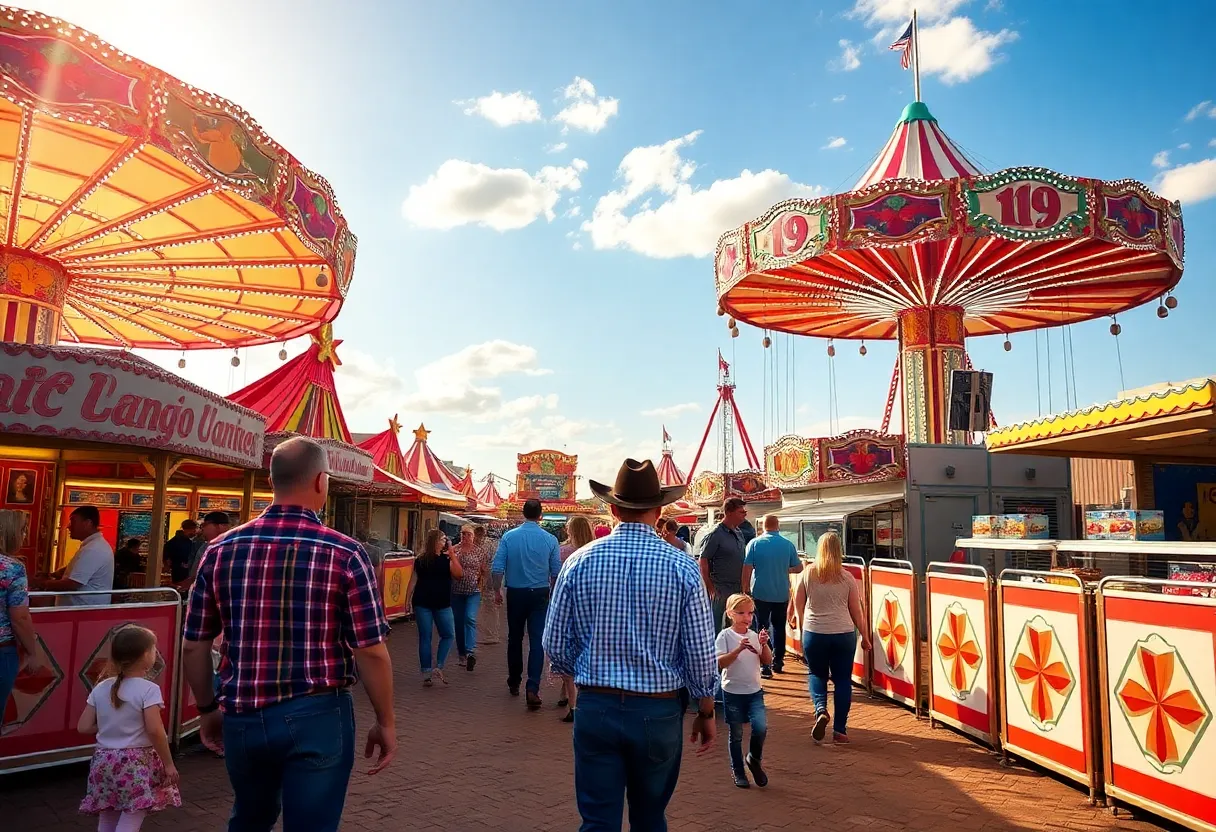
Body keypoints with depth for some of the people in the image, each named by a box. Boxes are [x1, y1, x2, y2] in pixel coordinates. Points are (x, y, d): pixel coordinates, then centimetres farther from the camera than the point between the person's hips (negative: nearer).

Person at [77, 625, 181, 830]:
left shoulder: (101, 688, 3)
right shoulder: (148, 689, -14)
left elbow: (84, 727, 3)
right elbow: (155, 731, -19)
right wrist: (168, 763, -9)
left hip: (104, 762, 6)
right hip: (137, 765, -6)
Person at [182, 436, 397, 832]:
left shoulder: (220, 550, -1)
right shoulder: (345, 554, -13)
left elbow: (194, 646, 4)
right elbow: (371, 651, -13)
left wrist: (208, 708, 19)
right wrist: (385, 722, 0)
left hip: (242, 716, 5)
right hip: (317, 716, -4)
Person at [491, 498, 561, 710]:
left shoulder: (509, 536, -5)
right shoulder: (550, 539, -6)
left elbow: (497, 567, -6)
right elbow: (556, 572, 0)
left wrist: (497, 591, 7)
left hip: (515, 593, 1)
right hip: (539, 595, -1)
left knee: (515, 638, 16)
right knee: (537, 641, -1)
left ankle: (514, 682, 30)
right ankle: (533, 689, -11)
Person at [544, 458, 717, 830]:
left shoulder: (580, 561, -7)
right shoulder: (682, 567, -10)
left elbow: (556, 645, -2)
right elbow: (701, 653, -8)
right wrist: (706, 712, 8)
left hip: (596, 708, 0)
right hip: (659, 711, 0)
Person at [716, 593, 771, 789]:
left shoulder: (755, 635, 4)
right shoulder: (725, 636, -9)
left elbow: (767, 661, 3)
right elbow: (720, 662, -18)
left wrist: (764, 644, -14)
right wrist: (739, 649, -29)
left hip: (754, 691, 3)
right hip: (733, 692, -3)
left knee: (761, 727, -14)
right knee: (736, 735, 8)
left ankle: (754, 760, 13)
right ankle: (738, 772, 26)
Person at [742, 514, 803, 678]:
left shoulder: (754, 543, -8)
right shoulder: (788, 545, -3)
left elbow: (747, 568, -10)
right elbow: (798, 568, 6)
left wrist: (746, 589, 0)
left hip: (760, 593, -2)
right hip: (782, 595, 2)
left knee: (762, 628, 4)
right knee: (779, 628, 17)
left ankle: (765, 666, 1)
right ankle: (778, 662, 24)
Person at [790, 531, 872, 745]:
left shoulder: (808, 574, -2)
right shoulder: (847, 578, -2)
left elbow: (798, 604, 7)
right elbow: (856, 612, 2)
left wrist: (801, 622, 26)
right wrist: (865, 636, 14)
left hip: (813, 633, 0)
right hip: (844, 633, 0)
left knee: (816, 674, 19)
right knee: (843, 680, 11)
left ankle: (820, 710, -6)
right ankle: (840, 730, 12)